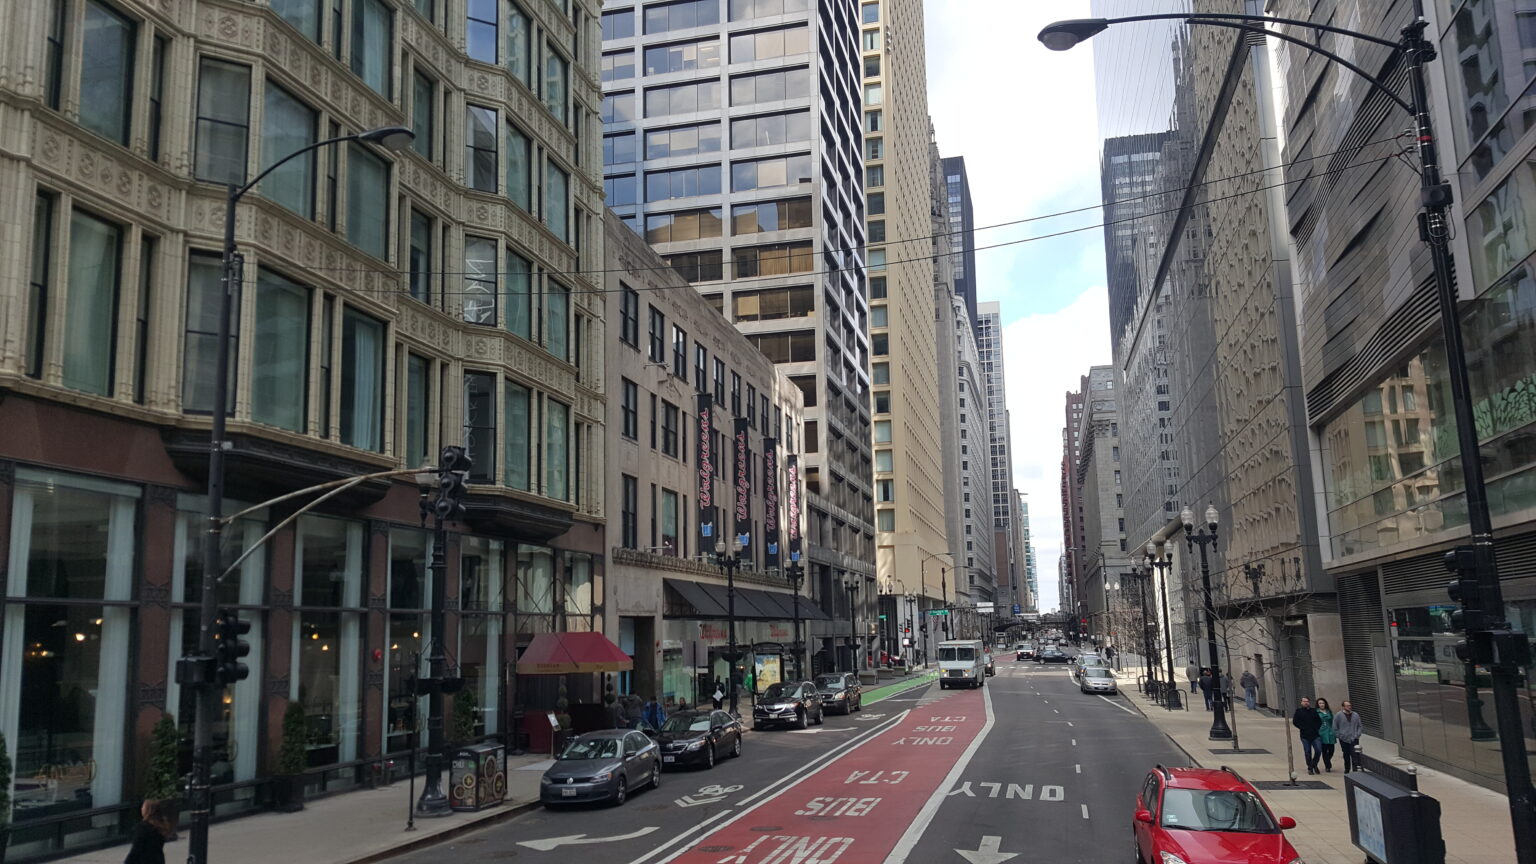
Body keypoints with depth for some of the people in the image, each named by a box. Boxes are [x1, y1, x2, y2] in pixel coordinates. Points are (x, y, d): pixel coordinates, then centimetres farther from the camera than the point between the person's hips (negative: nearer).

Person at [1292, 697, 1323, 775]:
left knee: (1318, 750, -7)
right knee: (1307, 752, 3)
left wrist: (1316, 728, 0)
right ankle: (1310, 768, 14)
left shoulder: (1314, 711, 9)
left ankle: (1314, 765, 16)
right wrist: (1302, 728, -7)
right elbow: (1294, 722, -1)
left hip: (1315, 735, 1)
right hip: (1305, 736, -1)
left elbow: (1319, 721, 13)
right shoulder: (1299, 711, 3)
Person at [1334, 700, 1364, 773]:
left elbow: (1360, 726, 12)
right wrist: (1339, 736, -5)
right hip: (1343, 740, -1)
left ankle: (1355, 769, -8)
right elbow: (1335, 728, 0)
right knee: (1346, 755, 11)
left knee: (1354, 754, -12)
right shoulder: (1338, 715, -5)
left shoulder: (1356, 715, 3)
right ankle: (1347, 769, 25)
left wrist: (1357, 735, 0)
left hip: (1354, 739, 1)